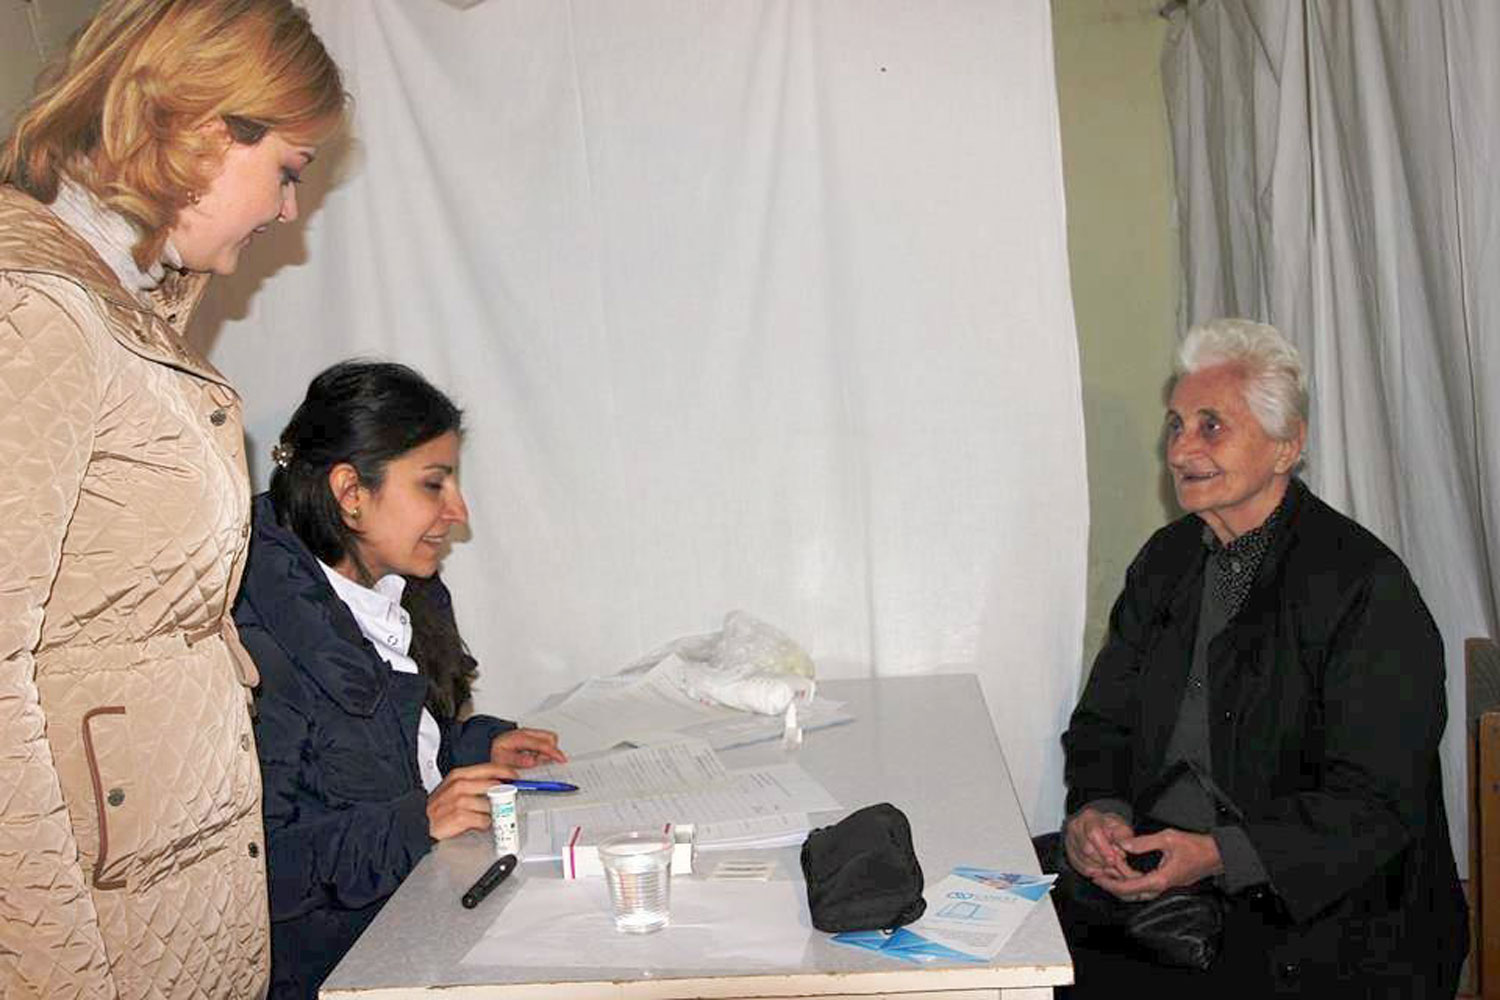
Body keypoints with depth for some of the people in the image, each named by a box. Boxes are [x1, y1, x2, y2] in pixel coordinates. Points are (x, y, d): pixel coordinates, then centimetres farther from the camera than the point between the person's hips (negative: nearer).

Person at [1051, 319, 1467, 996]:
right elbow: (1103, 723, 11)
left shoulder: (1367, 589, -13)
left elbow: (1376, 805, -16)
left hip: (1317, 912, -6)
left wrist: (1218, 855, -25)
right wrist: (1097, 808, -10)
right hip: (1152, 864, 6)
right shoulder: (1167, 560, 10)